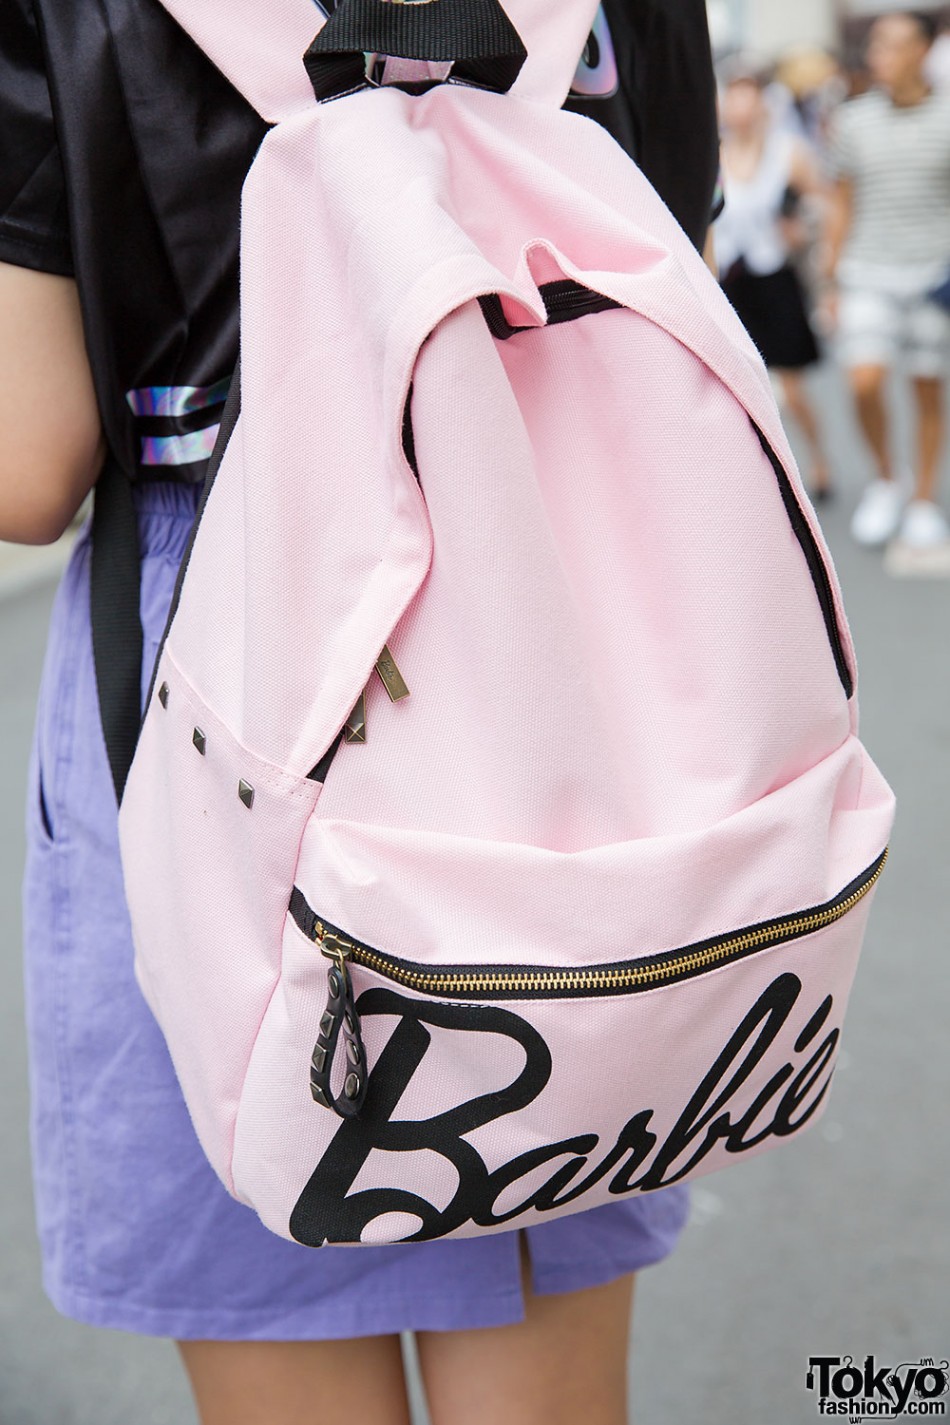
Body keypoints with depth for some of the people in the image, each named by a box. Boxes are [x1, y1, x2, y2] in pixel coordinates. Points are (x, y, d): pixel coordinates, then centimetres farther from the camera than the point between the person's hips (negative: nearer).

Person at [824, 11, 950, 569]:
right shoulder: (854, 120, 4)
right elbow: (843, 205, 10)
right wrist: (832, 281, 9)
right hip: (869, 275, 1)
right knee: (866, 382, -13)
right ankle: (885, 480, 11)